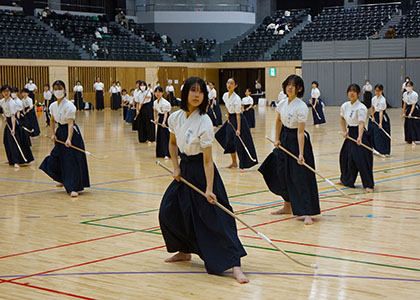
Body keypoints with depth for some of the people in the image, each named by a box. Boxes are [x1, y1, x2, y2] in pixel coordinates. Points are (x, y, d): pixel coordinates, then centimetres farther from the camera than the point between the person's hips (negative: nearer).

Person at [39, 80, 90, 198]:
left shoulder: (69, 105, -18)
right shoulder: (53, 106, 3)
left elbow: (70, 123, -26)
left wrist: (69, 139, -36)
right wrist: (53, 134, 7)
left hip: (71, 132, -7)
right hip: (60, 133, 7)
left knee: (73, 160, -8)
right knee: (54, 160, 12)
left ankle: (74, 188, -4)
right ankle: (64, 180, 37)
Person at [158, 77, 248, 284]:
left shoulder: (204, 122, -19)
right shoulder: (175, 117, -1)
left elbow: (208, 160, -20)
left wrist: (209, 188, -25)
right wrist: (176, 168, 7)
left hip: (201, 172, -7)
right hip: (184, 170, 7)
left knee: (215, 219, -13)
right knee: (168, 212, 12)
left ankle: (235, 266, -16)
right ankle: (184, 252, 34)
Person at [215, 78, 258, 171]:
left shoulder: (236, 99, -23)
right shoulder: (225, 95, -2)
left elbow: (238, 115, -21)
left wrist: (238, 129, -22)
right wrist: (228, 118, 7)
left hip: (238, 119, -7)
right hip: (230, 119, 7)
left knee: (239, 143, -8)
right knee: (229, 141, 12)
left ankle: (243, 166, 0)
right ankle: (234, 163, 29)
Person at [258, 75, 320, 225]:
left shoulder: (301, 107, -19)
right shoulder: (282, 103, 0)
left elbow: (300, 132, -22)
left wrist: (301, 154, -25)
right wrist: (277, 139, 15)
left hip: (297, 141, -7)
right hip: (284, 140, 7)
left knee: (301, 177, -11)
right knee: (282, 174, 16)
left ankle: (307, 213, -10)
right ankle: (287, 206, 34)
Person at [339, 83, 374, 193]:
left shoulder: (361, 108, -19)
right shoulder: (345, 106, 1)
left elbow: (361, 123, -30)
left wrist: (359, 137, -44)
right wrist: (344, 131, 10)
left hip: (360, 134, -7)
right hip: (350, 134, 7)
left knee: (362, 159, -13)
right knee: (345, 156, 16)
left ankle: (368, 185, -5)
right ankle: (345, 180, 39)